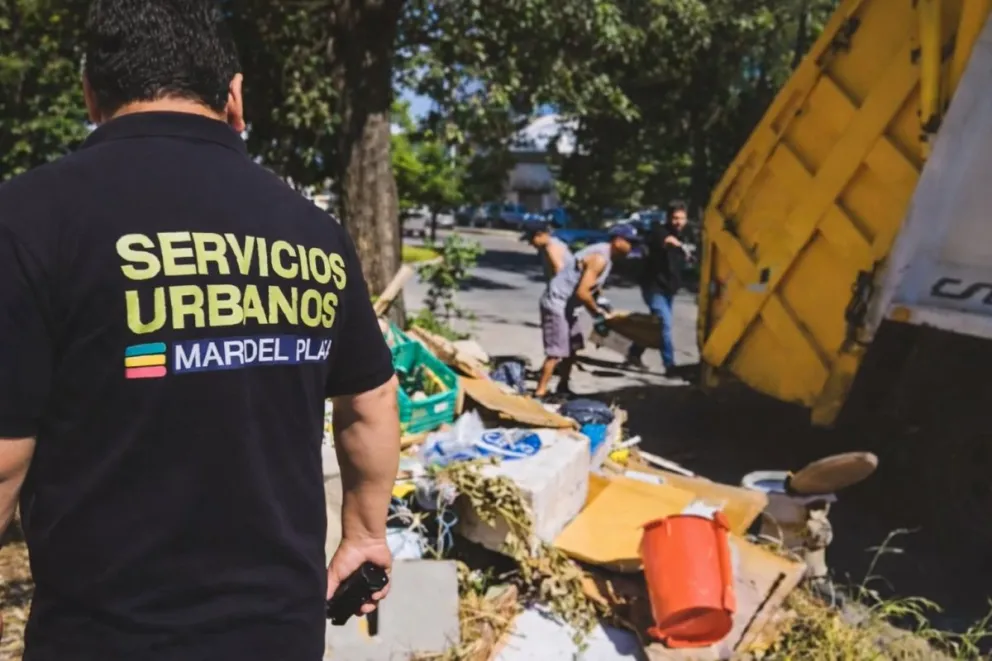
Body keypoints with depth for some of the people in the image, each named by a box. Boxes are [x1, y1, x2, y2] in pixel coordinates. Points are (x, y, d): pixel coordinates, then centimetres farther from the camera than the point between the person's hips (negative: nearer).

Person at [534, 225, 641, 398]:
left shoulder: (605, 256, 10)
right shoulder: (599, 258, -22)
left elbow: (590, 288, 15)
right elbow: (582, 292, -26)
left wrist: (598, 309, 7)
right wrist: (598, 312, -14)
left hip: (568, 304, 11)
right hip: (557, 304, -11)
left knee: (573, 347, 18)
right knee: (556, 352, -11)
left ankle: (563, 388, 29)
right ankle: (539, 393, -7)